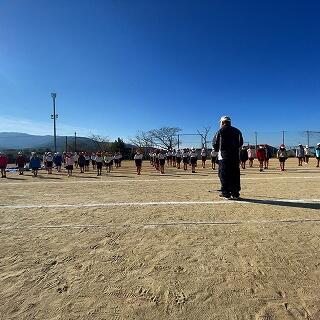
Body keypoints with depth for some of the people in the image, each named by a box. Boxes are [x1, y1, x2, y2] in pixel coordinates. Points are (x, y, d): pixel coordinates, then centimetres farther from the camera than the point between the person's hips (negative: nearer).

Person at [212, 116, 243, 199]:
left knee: (224, 175, 1)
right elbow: (241, 143, 12)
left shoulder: (221, 131, -1)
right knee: (235, 175, 7)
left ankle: (226, 193, 2)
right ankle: (235, 193, 10)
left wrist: (218, 150, 18)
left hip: (224, 156, -4)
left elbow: (215, 144, 1)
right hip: (235, 156, 4)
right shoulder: (237, 131, 12)